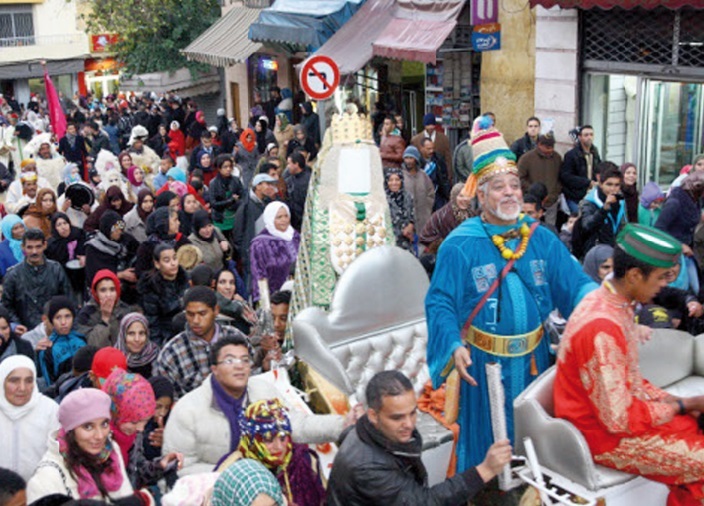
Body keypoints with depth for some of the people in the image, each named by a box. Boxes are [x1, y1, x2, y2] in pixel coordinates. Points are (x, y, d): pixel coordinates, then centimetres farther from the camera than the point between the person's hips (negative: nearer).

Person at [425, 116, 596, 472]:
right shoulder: (459, 246, -10)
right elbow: (440, 303, -11)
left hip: (533, 358, 4)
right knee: (489, 442, 10)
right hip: (485, 363, -4)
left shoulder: (542, 239, 2)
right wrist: (454, 346, -27)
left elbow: (576, 285, 1)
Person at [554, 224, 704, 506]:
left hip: (620, 409, 9)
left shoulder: (614, 303, 1)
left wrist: (673, 400, 0)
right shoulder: (602, 329, -29)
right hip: (604, 435, -9)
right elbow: (619, 419, -25)